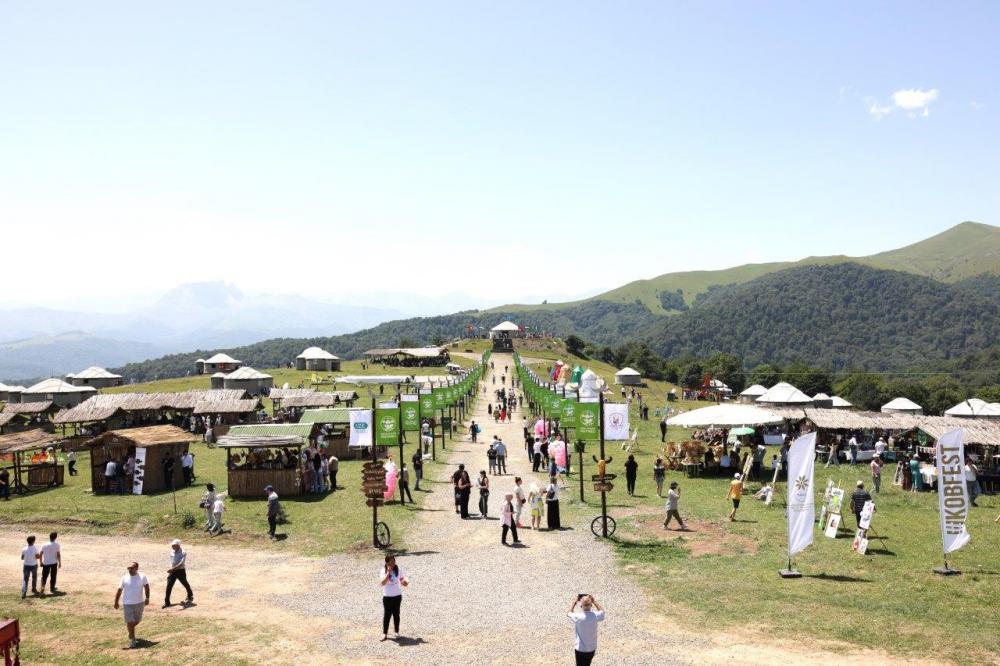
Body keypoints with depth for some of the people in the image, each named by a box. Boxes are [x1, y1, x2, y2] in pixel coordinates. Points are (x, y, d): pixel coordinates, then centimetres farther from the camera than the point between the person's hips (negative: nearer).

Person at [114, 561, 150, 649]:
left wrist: (147, 598, -7)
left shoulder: (142, 577, -5)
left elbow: (146, 586, 2)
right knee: (130, 622, -3)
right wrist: (116, 602, -4)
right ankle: (132, 639, 8)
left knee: (137, 621, 15)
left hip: (139, 603, 2)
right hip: (127, 604, -2)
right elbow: (119, 590, -1)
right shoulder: (124, 578, -5)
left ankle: (130, 630, 45)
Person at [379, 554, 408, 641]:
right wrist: (388, 572, -29)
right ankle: (385, 634, 10)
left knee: (396, 614, 10)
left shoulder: (398, 570, -2)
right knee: (387, 615, 1)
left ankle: (397, 632, 21)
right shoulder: (383, 571, -11)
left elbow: (402, 578, 6)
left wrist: (405, 582, -17)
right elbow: (382, 583, -23)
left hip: (397, 596, 2)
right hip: (387, 597, -2)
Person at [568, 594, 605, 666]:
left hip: (580, 649, -4)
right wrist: (594, 601, 8)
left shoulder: (578, 617, -23)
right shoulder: (595, 616, -15)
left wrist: (575, 602, 4)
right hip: (592, 648, 4)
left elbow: (568, 614, 1)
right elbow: (602, 611, 11)